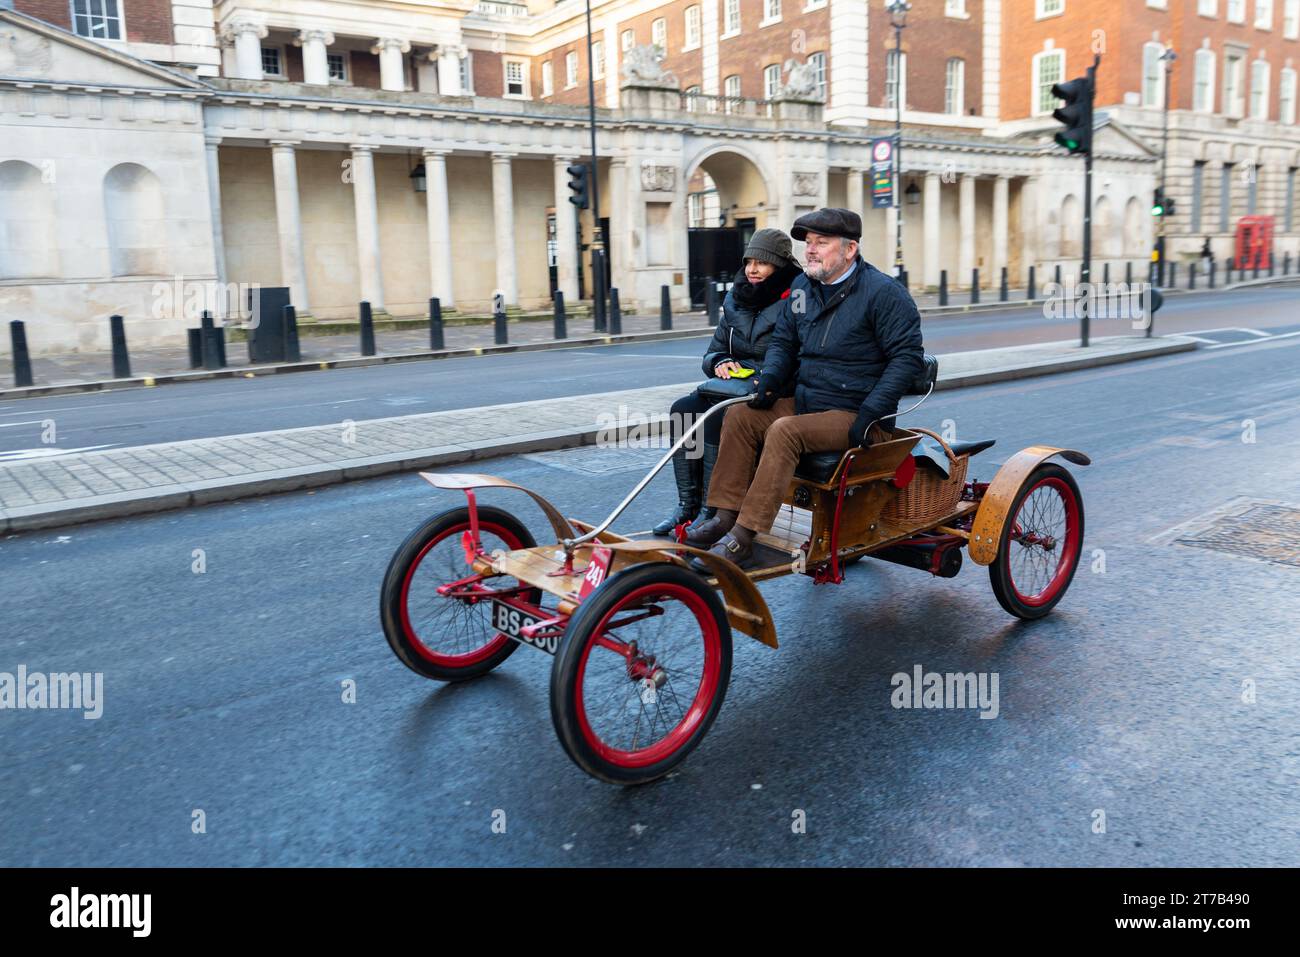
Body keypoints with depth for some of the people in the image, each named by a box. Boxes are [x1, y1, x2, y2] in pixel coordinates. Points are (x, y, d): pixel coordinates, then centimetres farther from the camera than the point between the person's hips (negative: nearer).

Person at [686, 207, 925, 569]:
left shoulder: (883, 292, -10)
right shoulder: (803, 286, 11)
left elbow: (908, 356, -13)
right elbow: (783, 341, 21)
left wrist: (869, 415, -21)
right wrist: (770, 378, -1)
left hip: (853, 415, -7)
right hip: (806, 402, 8)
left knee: (785, 431, -31)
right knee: (739, 415, -11)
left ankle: (741, 540, -32)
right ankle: (725, 518, -13)